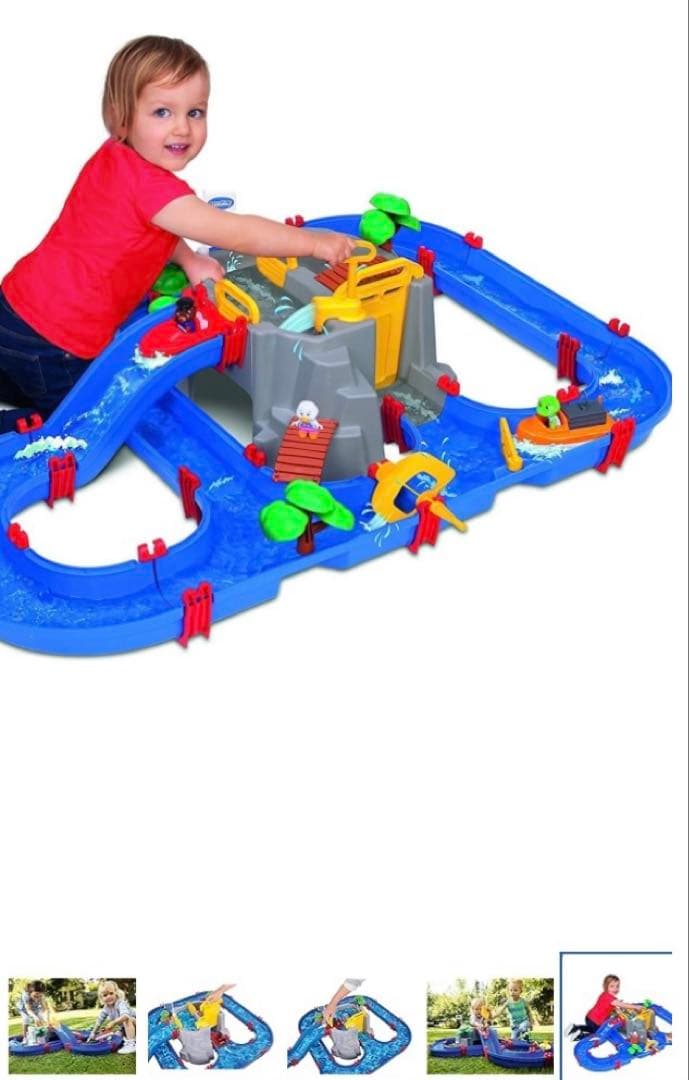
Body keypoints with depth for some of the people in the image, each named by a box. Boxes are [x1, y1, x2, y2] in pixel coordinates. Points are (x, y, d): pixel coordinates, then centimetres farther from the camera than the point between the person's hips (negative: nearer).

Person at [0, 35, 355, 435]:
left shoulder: (114, 160, 6)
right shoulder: (148, 185, -23)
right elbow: (234, 233, -25)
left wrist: (189, 260, 2)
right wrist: (314, 242, -19)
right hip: (51, 341, -9)